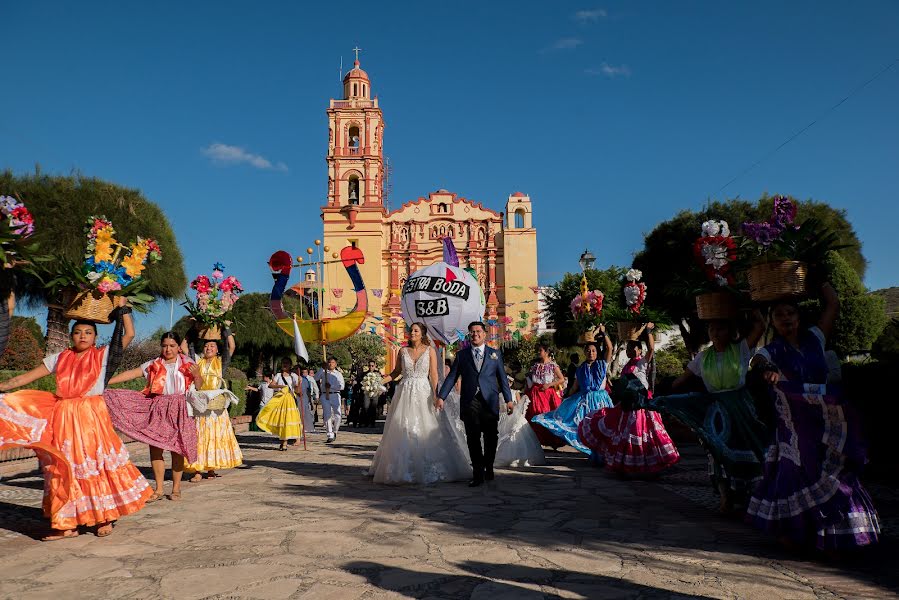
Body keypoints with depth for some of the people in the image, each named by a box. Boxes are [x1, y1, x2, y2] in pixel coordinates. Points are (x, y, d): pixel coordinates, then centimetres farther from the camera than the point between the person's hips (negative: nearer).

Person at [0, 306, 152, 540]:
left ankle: (104, 518, 13)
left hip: (92, 417, -3)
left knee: (97, 465, -1)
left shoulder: (103, 355, 2)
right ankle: (67, 524, 17)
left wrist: (123, 308, 1)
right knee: (63, 468, 7)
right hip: (64, 418, 4)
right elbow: (24, 378, 10)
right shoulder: (59, 359, 10)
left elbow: (129, 334, -4)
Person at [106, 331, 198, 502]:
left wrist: (197, 375, -13)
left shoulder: (187, 363, 6)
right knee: (155, 447, -1)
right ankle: (159, 488, 10)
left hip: (179, 410, -2)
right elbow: (130, 374, 5)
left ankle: (176, 488, 10)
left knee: (177, 448, -1)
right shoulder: (153, 365, 9)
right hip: (157, 410, 2)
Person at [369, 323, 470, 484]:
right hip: (405, 393, 2)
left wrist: (437, 395, -13)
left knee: (425, 430, -1)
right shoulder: (403, 351, 7)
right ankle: (402, 469, 15)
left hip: (423, 393, -2)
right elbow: (396, 372, 12)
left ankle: (428, 469, 11)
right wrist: (381, 381, -2)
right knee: (402, 430, 3)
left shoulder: (430, 350, 1)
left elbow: (434, 374, -4)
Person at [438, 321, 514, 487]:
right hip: (469, 402, 0)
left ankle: (488, 468, 27)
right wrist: (441, 397, -1)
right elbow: (451, 377, 7)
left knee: (491, 437, 6)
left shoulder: (495, 354, 12)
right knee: (473, 439, -2)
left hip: (490, 402, 0)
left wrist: (508, 399, 4)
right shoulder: (461, 355, 11)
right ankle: (478, 474, 4)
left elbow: (502, 378, 10)